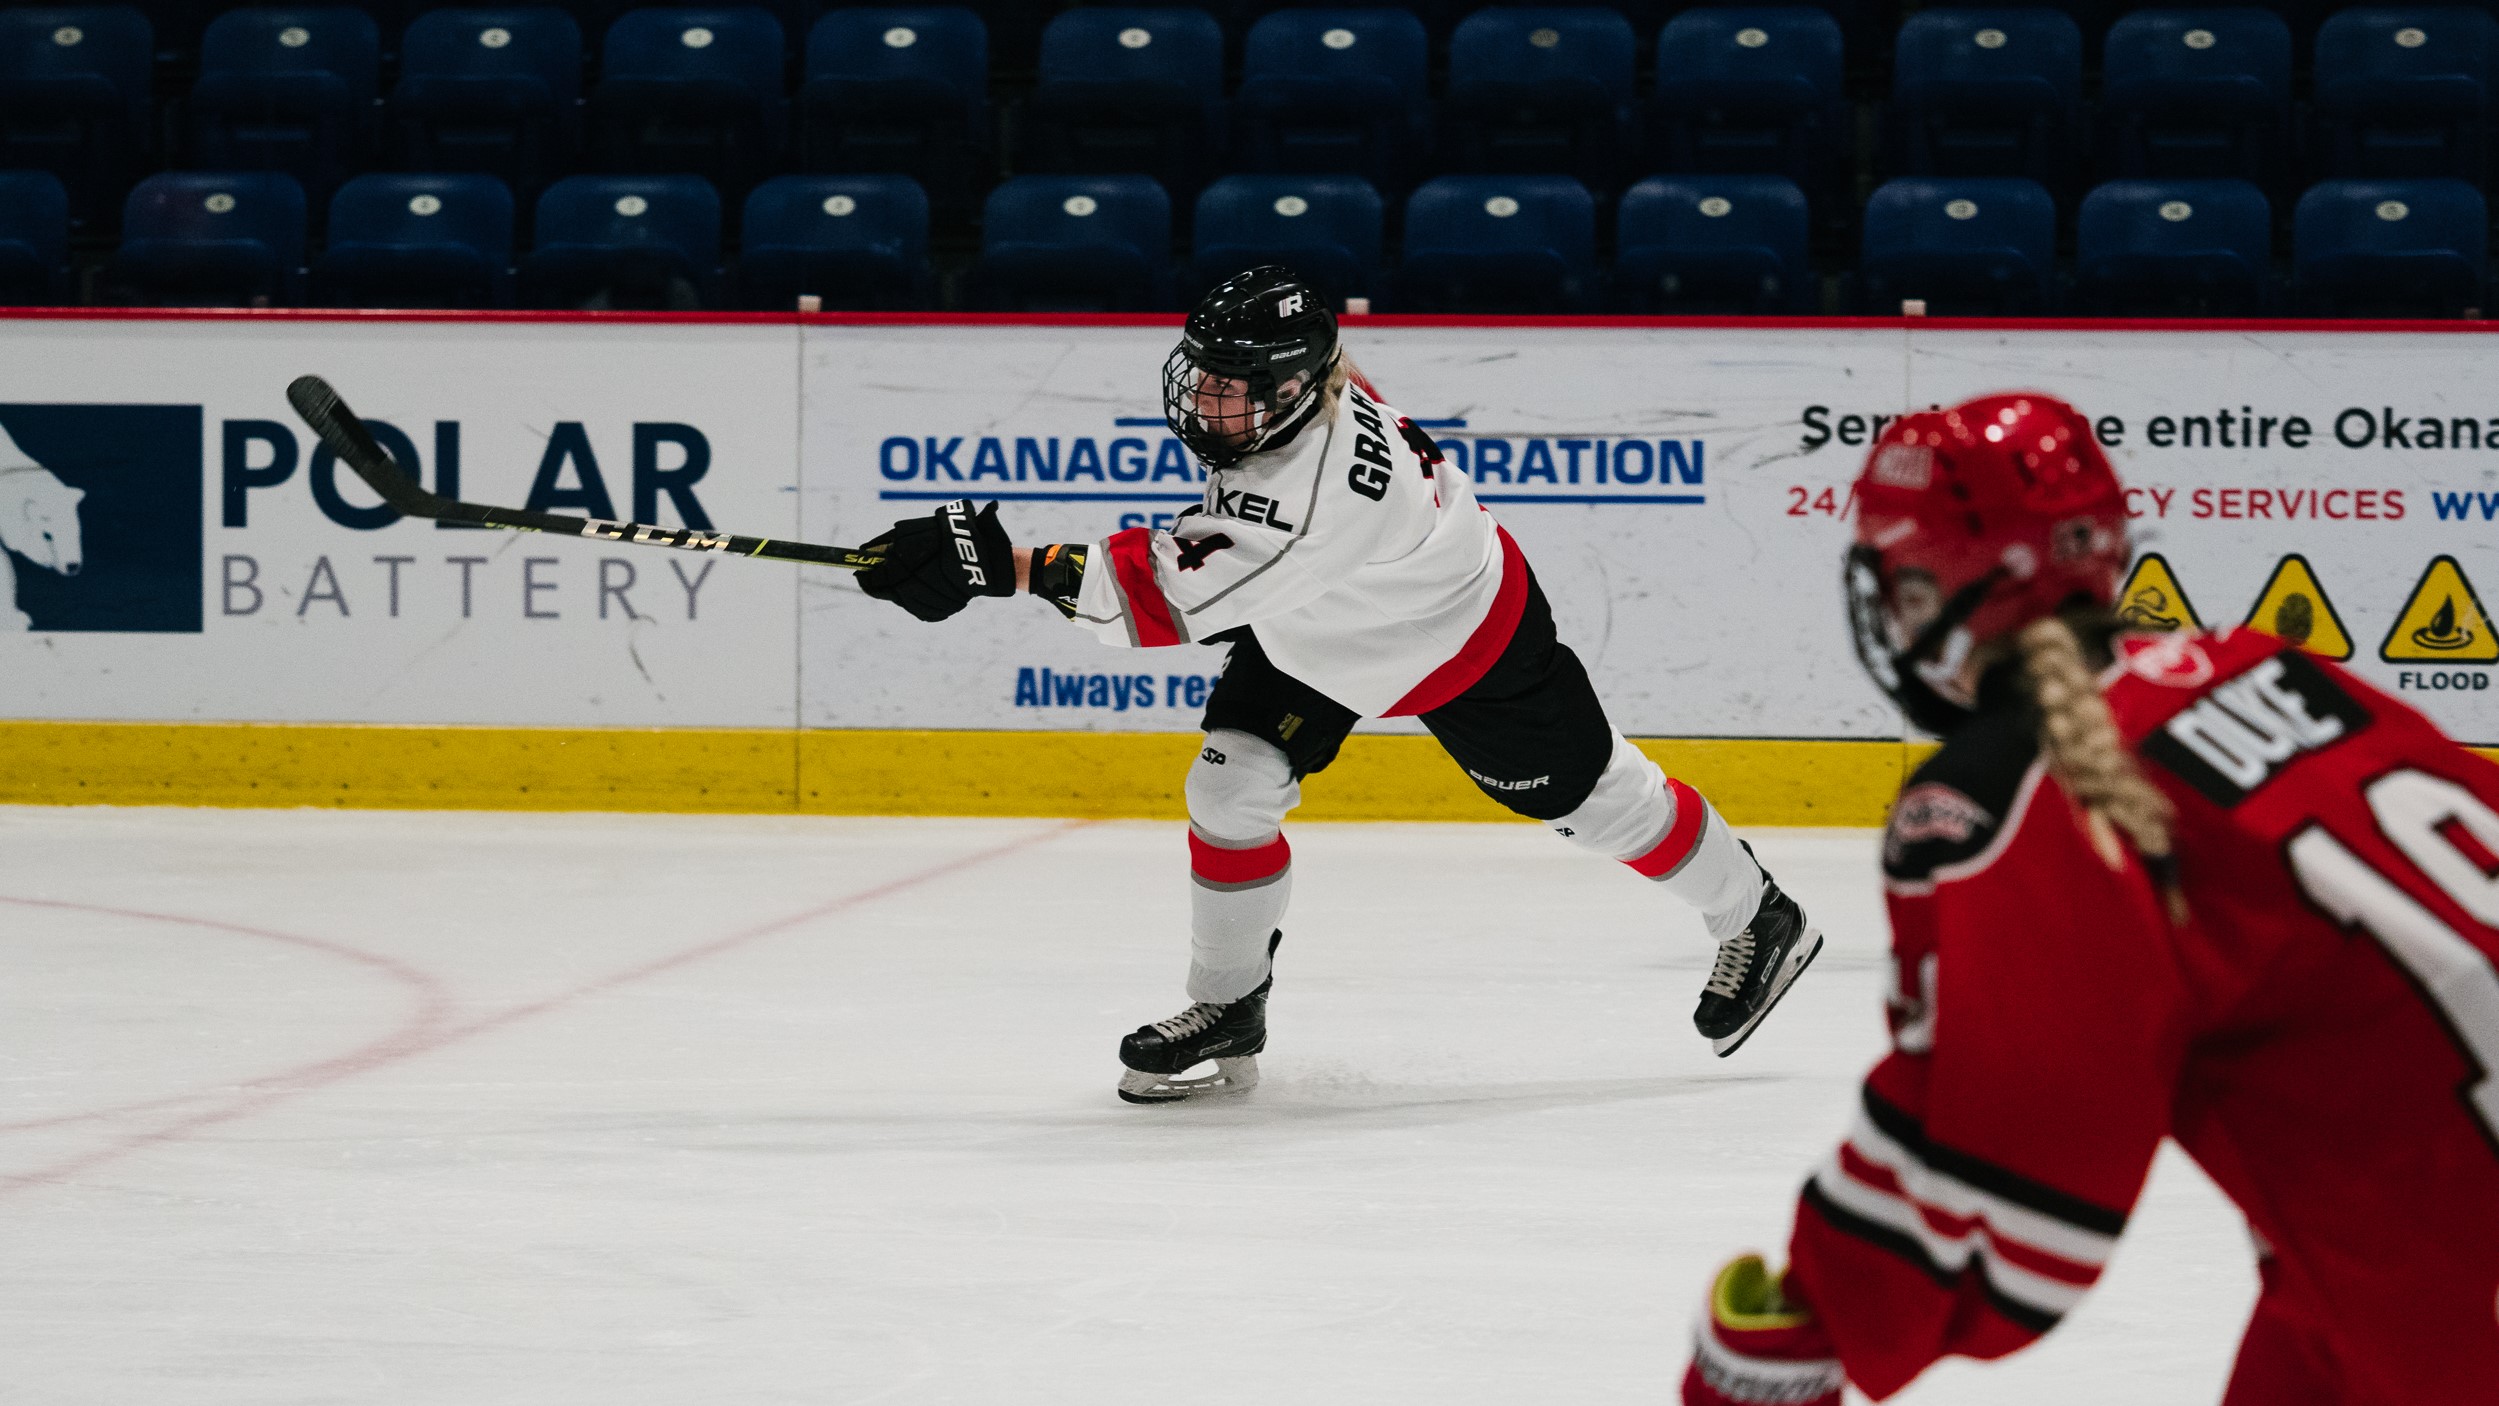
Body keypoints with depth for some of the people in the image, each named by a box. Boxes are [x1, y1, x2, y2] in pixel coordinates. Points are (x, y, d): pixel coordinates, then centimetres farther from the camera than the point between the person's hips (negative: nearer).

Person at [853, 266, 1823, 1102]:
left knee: (1582, 791, 10)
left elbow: (1168, 597, -50)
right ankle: (1227, 1013, 11)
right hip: (1326, 628, 8)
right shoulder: (1279, 391, -21)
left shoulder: (1306, 494, -46)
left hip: (1465, 634, -8)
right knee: (1231, 784, -5)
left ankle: (1757, 919, 35)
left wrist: (1011, 567, -56)